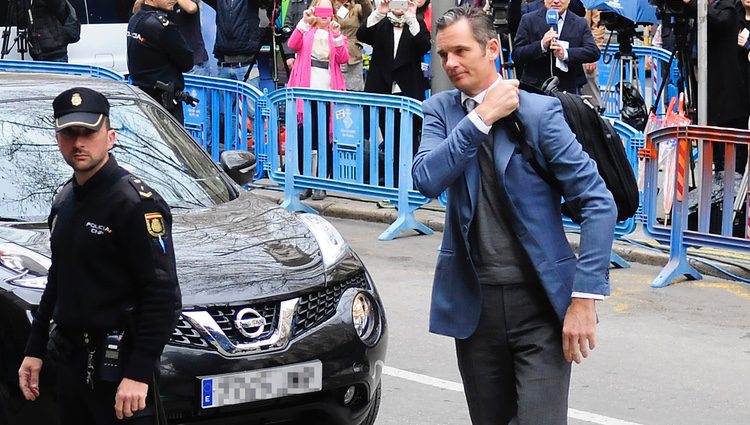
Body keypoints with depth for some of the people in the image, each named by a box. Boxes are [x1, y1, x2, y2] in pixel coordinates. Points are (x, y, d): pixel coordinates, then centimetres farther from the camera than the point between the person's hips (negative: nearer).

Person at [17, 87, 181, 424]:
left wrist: (139, 374, -25)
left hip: (116, 365, -8)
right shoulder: (65, 200, 13)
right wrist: (34, 350, 19)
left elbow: (163, 296, -20)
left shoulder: (137, 203, -14)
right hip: (70, 359, 8)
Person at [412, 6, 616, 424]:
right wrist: (481, 118, -16)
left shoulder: (539, 111, -8)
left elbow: (599, 203, -11)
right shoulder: (441, 111, 5)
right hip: (473, 302, 4)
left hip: (540, 301, -4)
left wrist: (585, 297, -16)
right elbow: (427, 181, -14)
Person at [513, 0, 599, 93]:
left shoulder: (580, 23, 7)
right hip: (535, 88, -1)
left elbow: (594, 52, -5)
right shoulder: (528, 20, 3)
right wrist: (541, 45, -22)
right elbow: (516, 55, -4)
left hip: (569, 90, 1)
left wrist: (566, 54, -22)